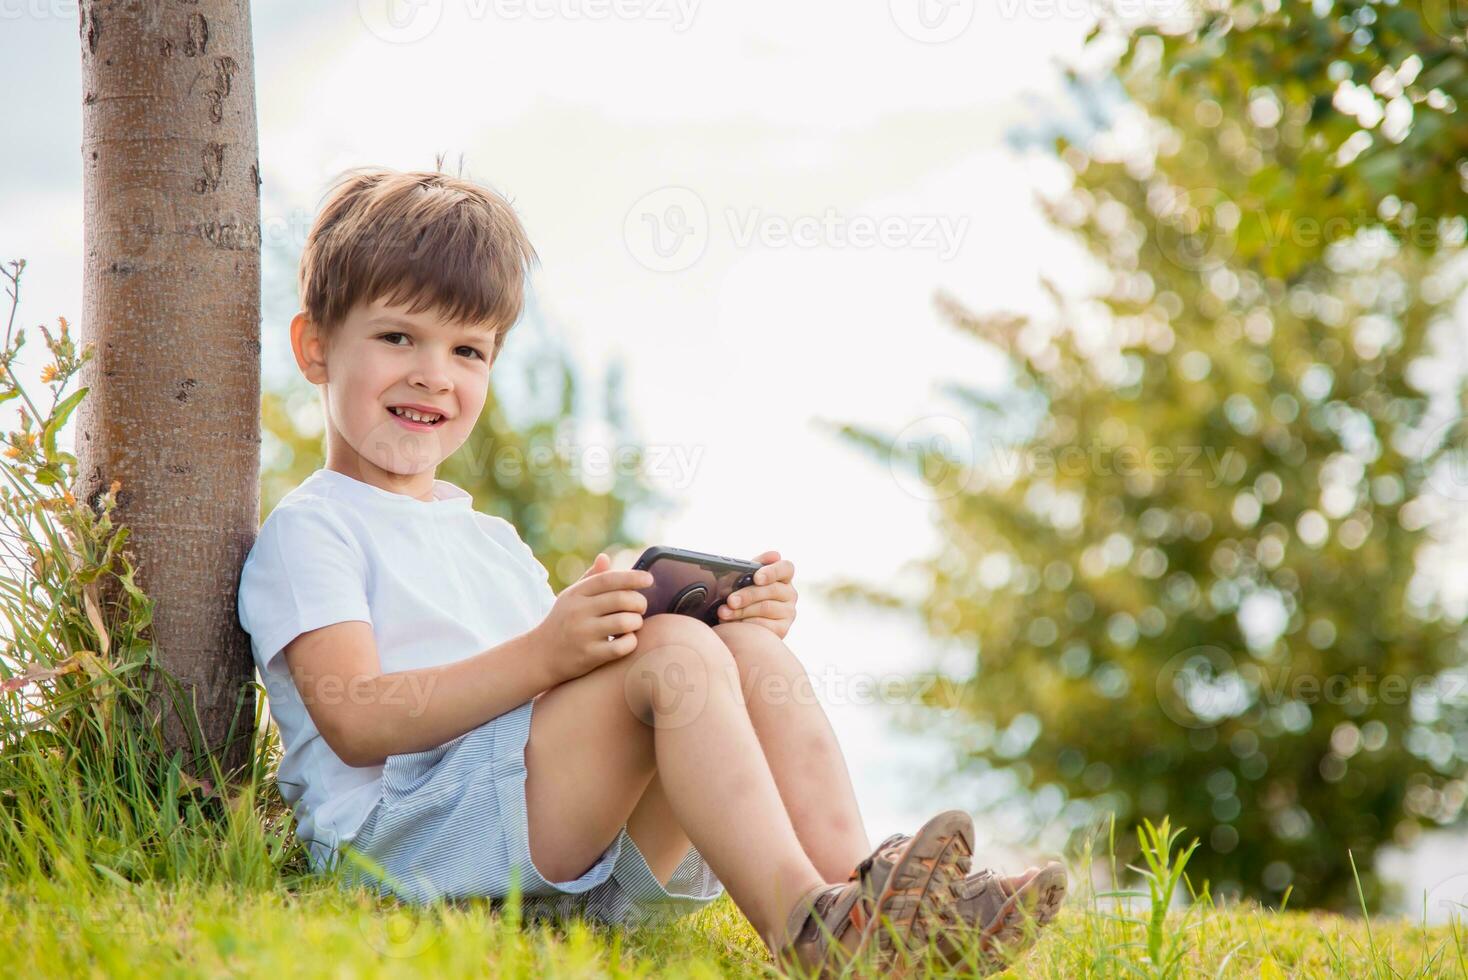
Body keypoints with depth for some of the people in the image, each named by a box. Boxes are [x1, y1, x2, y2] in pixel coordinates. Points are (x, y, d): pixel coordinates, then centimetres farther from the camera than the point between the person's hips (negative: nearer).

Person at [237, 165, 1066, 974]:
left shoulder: (492, 542, 32)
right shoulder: (308, 531, 5)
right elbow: (356, 723, -12)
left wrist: (739, 627, 2)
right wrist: (543, 654, -24)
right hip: (413, 834, -7)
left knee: (758, 652, -11)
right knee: (676, 652, -26)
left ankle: (851, 880, -33)